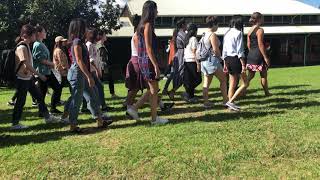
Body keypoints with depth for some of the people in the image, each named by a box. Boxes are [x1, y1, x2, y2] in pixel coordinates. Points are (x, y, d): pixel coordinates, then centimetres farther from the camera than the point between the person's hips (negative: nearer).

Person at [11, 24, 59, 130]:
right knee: (21, 101, -1)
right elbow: (27, 64, -24)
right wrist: (39, 75, -21)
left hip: (28, 78, 10)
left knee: (39, 96, 13)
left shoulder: (26, 46, 11)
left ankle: (47, 117, 23)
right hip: (22, 79, -10)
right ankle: (15, 124, 11)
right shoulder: (22, 47, -18)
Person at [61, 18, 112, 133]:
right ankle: (73, 126, 9)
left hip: (82, 74, 10)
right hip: (77, 73, -10)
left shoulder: (80, 42, 15)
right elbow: (79, 61, -20)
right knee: (77, 100, -2)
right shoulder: (77, 42, -14)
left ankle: (100, 121, 18)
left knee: (92, 97, 11)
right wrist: (89, 76, -21)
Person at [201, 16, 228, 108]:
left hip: (205, 61, 9)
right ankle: (225, 100, 9)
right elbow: (216, 50, -17)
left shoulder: (205, 34, 13)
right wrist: (220, 57, 1)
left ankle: (206, 102, 10)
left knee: (206, 83, 8)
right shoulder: (213, 35, -14)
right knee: (223, 80, 4)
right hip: (212, 60, -9)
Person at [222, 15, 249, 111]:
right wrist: (243, 65, -13)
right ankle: (230, 101, -6)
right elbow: (240, 51, -15)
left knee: (232, 84, 14)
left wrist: (225, 64, 17)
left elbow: (224, 50, 12)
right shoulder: (238, 33, -11)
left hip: (228, 59, 8)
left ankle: (231, 105, 17)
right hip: (236, 59, -8)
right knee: (245, 84, 1)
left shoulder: (227, 33, 11)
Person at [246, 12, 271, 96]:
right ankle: (266, 92, 20)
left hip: (250, 55, 7)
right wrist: (266, 57, -14)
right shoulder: (260, 30, -11)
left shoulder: (250, 30, 11)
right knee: (263, 75, 8)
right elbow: (260, 44, -16)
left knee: (250, 76, 9)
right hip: (259, 55, -7)